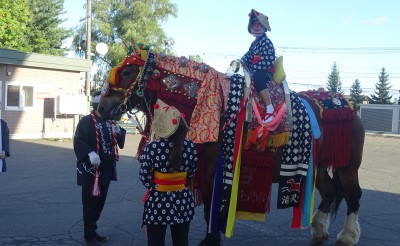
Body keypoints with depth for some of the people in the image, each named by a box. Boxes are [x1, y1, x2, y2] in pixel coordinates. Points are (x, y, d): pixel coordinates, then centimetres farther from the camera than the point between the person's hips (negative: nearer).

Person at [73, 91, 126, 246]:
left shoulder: (110, 122, 13)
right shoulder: (86, 121, -9)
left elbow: (120, 143, 12)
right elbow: (78, 142, -18)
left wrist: (118, 132, -9)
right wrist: (90, 153, -34)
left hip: (106, 169, 7)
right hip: (91, 170, -7)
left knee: (100, 203, 15)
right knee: (90, 203, -1)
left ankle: (92, 231, 30)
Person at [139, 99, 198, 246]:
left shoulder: (151, 148, -16)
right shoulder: (190, 146, -7)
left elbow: (145, 179, -10)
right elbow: (191, 174, 5)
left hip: (157, 202, -3)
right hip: (182, 202, 3)